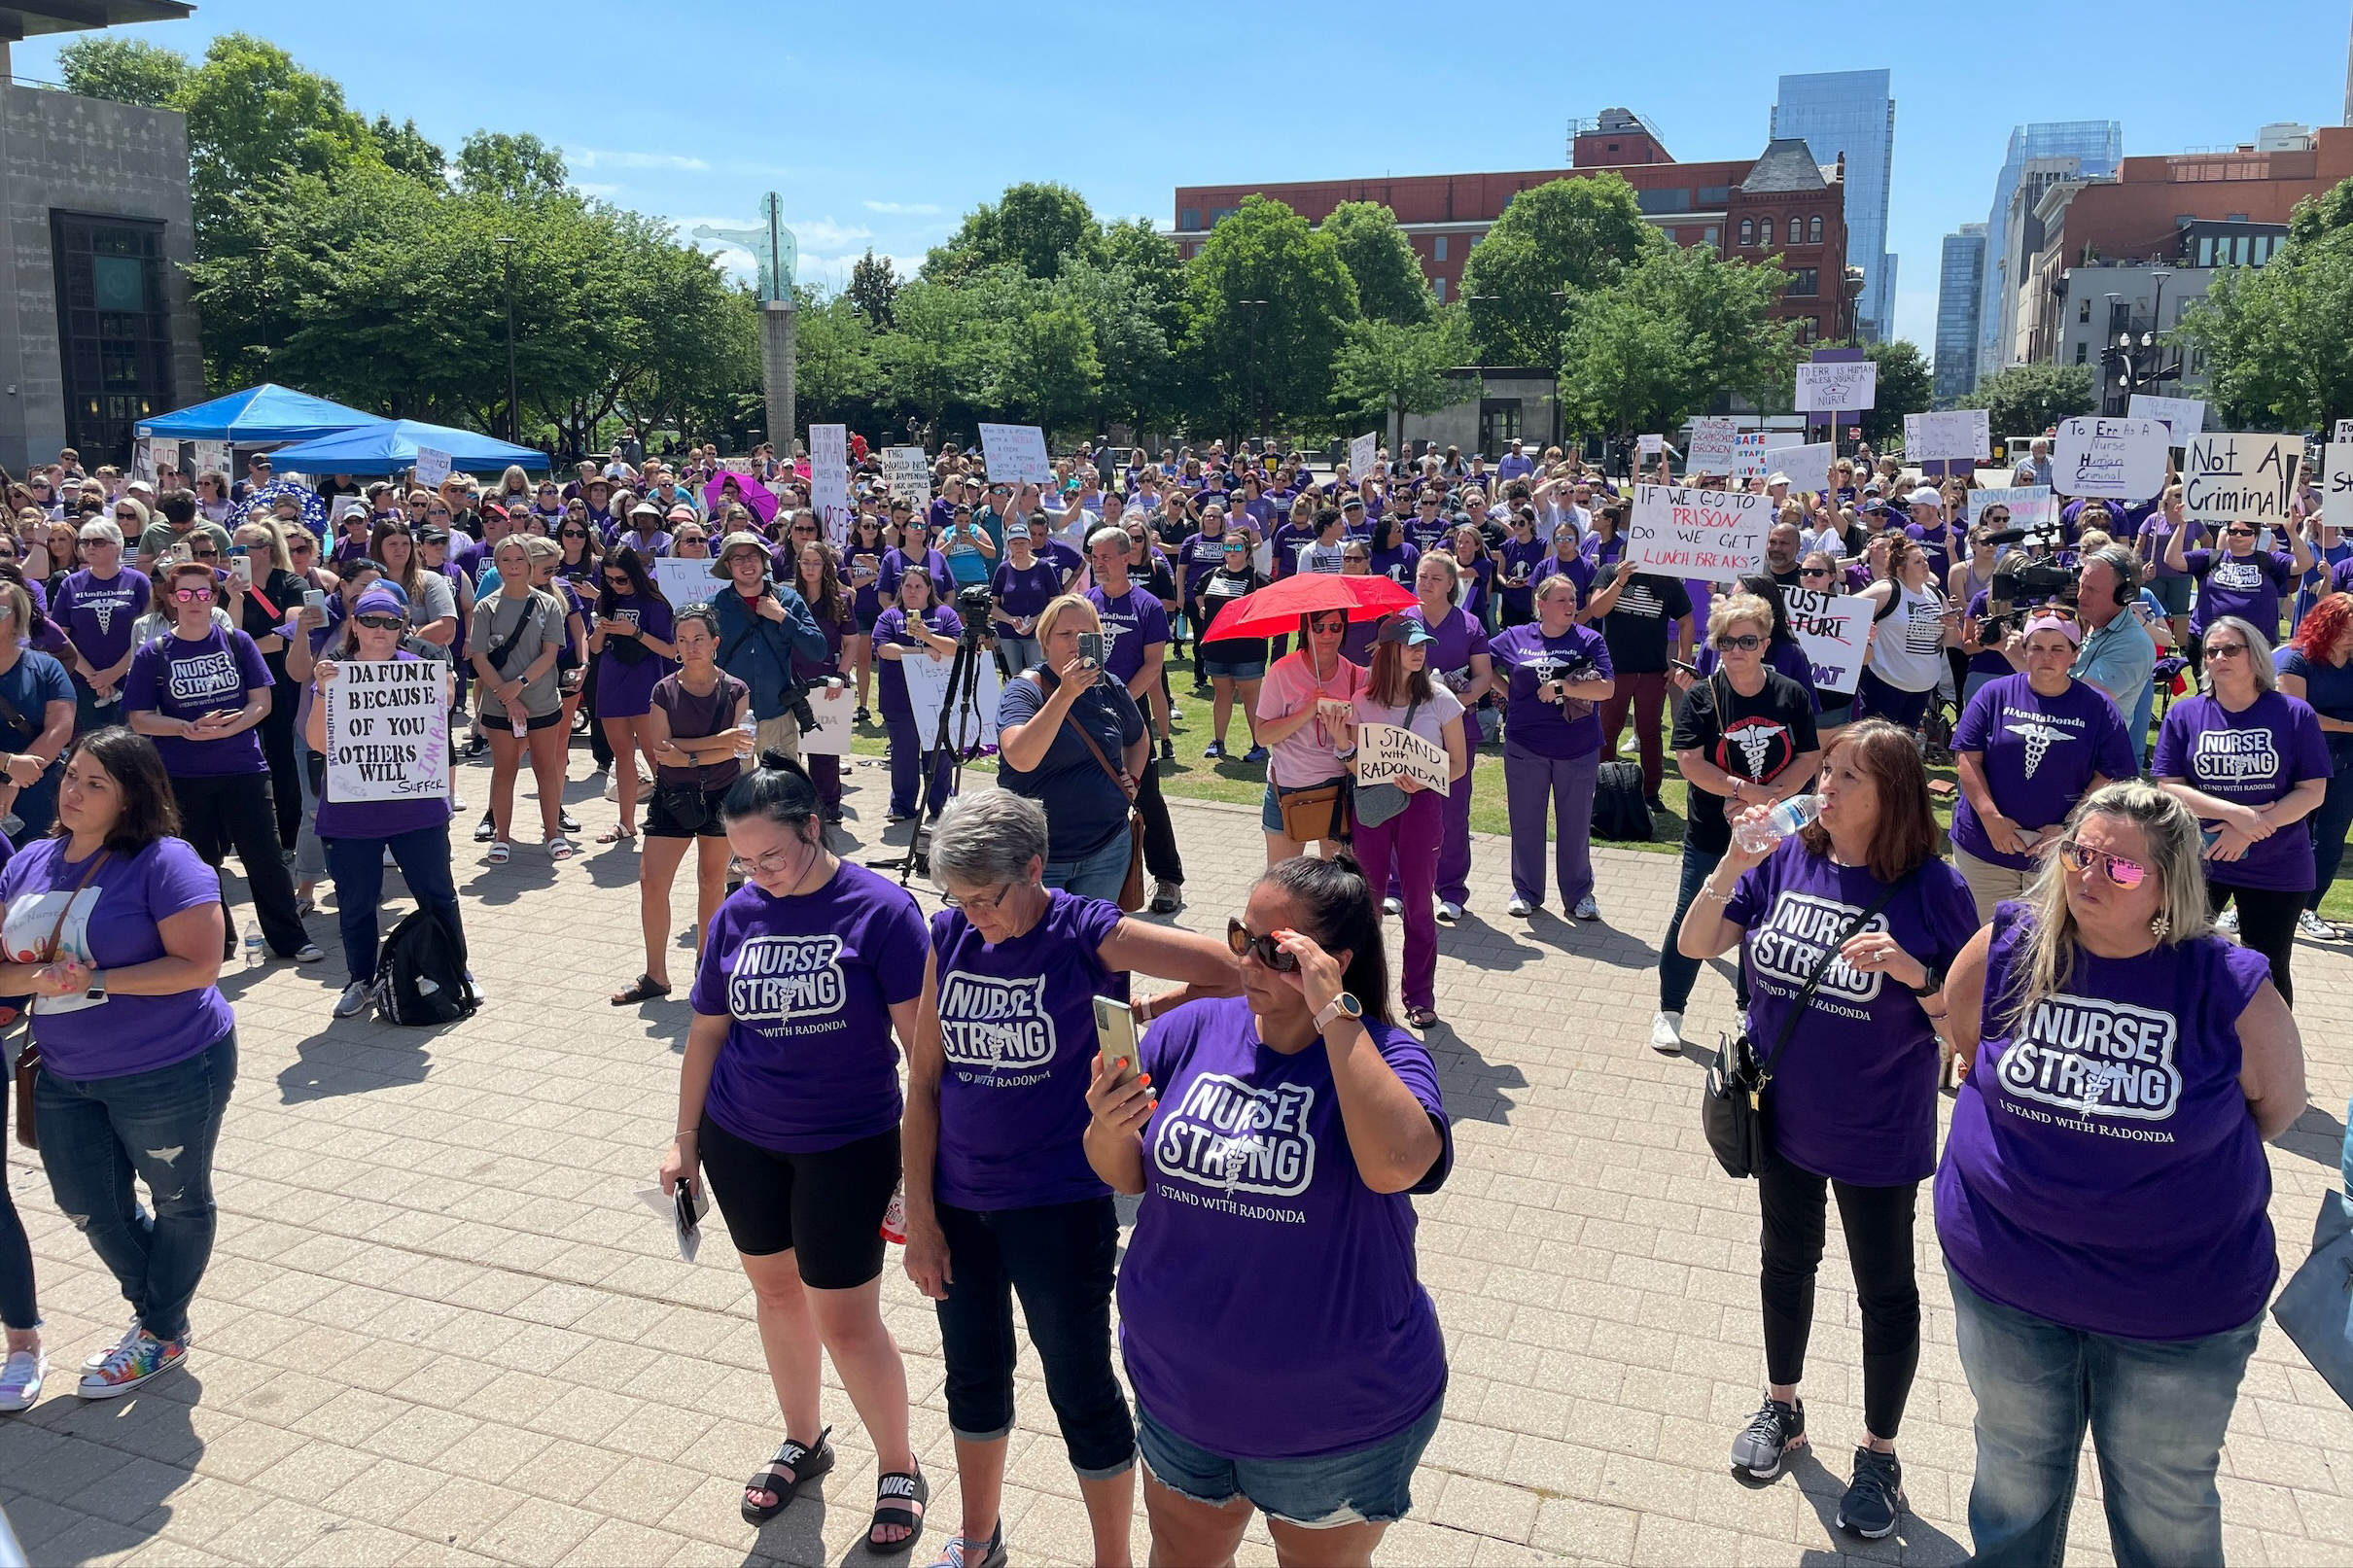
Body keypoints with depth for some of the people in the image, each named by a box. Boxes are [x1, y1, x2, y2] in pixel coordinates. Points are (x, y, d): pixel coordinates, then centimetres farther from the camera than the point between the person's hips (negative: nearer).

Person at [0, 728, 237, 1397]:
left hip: (168, 1072, -7)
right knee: (90, 1208, 16)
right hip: (66, 1078, 7)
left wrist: (96, 981, -24)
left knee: (178, 1201, 13)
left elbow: (199, 966, -22)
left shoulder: (163, 862, -17)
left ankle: (164, 1334, 34)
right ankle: (153, 1311, 41)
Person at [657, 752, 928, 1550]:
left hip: (848, 1147, -4)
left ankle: (899, 1471, 23)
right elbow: (706, 1032, 8)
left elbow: (921, 1036, -13)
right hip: (740, 1141, 4)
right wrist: (685, 1139, 12)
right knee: (776, 1291, 18)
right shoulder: (736, 915, -3)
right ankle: (802, 1443, 41)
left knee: (844, 1319, 1)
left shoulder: (880, 909, -15)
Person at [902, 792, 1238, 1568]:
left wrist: (1141, 1016, -12)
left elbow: (1238, 973, -20)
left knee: (1081, 1389, 8)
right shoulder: (948, 937, -3)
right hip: (959, 1203, 5)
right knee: (973, 1377, 22)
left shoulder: (1090, 936, -17)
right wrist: (921, 1219, 1)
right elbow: (924, 1081, 1)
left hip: (1061, 1208, -5)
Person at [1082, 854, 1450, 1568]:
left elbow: (1396, 1165, -39)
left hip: (1337, 1419, -3)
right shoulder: (1190, 1032, -8)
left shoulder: (1383, 1055, -18)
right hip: (1180, 1393, 4)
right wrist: (1110, 1128, -23)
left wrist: (1333, 1014, -35)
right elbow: (1128, 1176, -1)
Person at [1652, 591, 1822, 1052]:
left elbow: (1810, 758, -4)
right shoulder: (1701, 697, -10)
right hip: (1711, 835, -2)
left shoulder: (1791, 694, -3)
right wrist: (1750, 791, -21)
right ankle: (1670, 1011, 20)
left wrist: (1768, 799, -18)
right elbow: (1690, 763, -16)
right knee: (1691, 920, 4)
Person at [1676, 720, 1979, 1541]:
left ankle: (1879, 1452, 33)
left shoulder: (1932, 888, -17)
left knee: (1885, 1291, 13)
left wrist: (1910, 971, -31)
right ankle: (1781, 1408, 44)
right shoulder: (1786, 860, -8)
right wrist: (1731, 866, -23)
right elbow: (1694, 944, -8)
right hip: (1783, 1118, 4)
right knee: (1786, 1262, 22)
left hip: (1878, 1134, -3)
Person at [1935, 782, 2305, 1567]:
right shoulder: (2005, 950, -12)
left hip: (2180, 1308, -1)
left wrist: (2162, 1148, -2)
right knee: (2015, 1474, 24)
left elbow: (2276, 1106, -1)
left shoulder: (2232, 989, -17)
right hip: (2007, 1280, 2)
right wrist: (2043, 1128, 4)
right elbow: (1964, 1039, 6)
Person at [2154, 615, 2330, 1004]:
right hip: (2197, 861, 1)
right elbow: (2168, 788, -6)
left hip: (2277, 869, 0)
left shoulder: (2294, 714, -5)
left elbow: (2313, 792, -6)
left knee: (2268, 970, 11)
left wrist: (2255, 827, -19)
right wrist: (2236, 813, -19)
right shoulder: (2183, 715, -2)